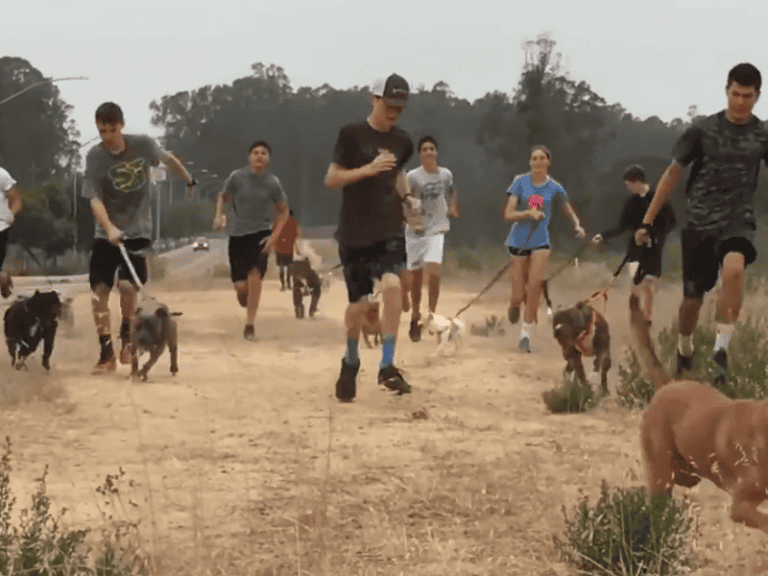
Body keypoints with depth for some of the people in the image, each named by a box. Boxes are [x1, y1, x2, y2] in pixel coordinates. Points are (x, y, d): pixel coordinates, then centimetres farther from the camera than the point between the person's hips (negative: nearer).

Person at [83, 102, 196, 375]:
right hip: (106, 235, 1)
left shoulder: (143, 144, -7)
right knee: (99, 291, -5)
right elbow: (95, 199, -15)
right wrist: (109, 228, -32)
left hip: (137, 231, -1)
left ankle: (127, 336, 9)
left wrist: (189, 181, 27)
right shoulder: (95, 157, -10)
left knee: (127, 285, -18)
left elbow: (168, 159, 14)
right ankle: (107, 354, 6)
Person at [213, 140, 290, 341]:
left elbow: (283, 210, 9)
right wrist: (219, 215, -3)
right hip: (237, 235, 1)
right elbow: (223, 196, 15)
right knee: (241, 286, -4)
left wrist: (274, 236, -2)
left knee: (255, 276, -22)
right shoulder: (237, 177, -3)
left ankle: (249, 325, -10)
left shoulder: (273, 183, -3)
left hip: (261, 234, -1)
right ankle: (243, 293, 37)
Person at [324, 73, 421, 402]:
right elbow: (331, 179, -8)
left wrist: (407, 197, 7)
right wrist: (368, 169, -21)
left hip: (389, 230, 2)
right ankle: (351, 363, 32)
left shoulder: (401, 141, 7)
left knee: (391, 285, -24)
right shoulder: (352, 135, -7)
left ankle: (387, 366, -16)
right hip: (355, 233, -2)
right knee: (359, 304, 4)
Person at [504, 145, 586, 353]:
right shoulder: (520, 182, -5)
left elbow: (568, 209, 17)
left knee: (534, 285, -20)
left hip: (540, 241, 0)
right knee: (518, 296, 0)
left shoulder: (554, 187, 0)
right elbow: (508, 214, -11)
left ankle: (526, 332, -10)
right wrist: (528, 213, -28)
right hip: (518, 240, 0)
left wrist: (577, 225, -1)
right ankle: (514, 305, 39)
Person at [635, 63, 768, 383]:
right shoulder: (704, 131, -2)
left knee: (734, 270, -32)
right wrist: (648, 222, 2)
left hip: (738, 220, 0)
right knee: (692, 299, 4)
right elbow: (673, 173, 4)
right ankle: (684, 353, 34)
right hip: (700, 222, 0)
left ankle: (722, 349, -23)